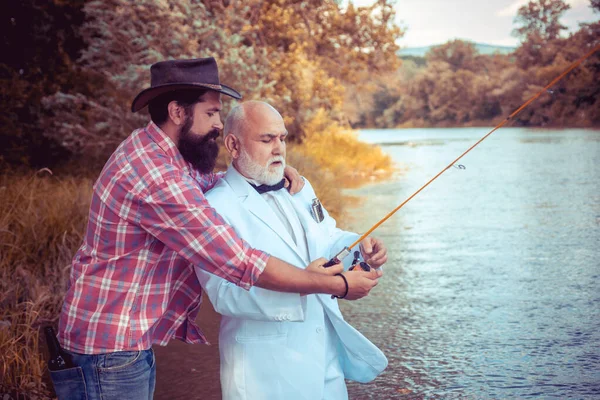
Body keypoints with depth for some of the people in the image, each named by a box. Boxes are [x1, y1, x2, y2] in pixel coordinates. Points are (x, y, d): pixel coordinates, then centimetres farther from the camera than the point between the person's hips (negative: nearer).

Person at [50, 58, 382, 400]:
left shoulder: (156, 152, 4)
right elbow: (241, 263, -28)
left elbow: (208, 182, 21)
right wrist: (337, 285, -20)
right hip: (112, 344, -10)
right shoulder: (156, 176, -27)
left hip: (131, 336, 10)